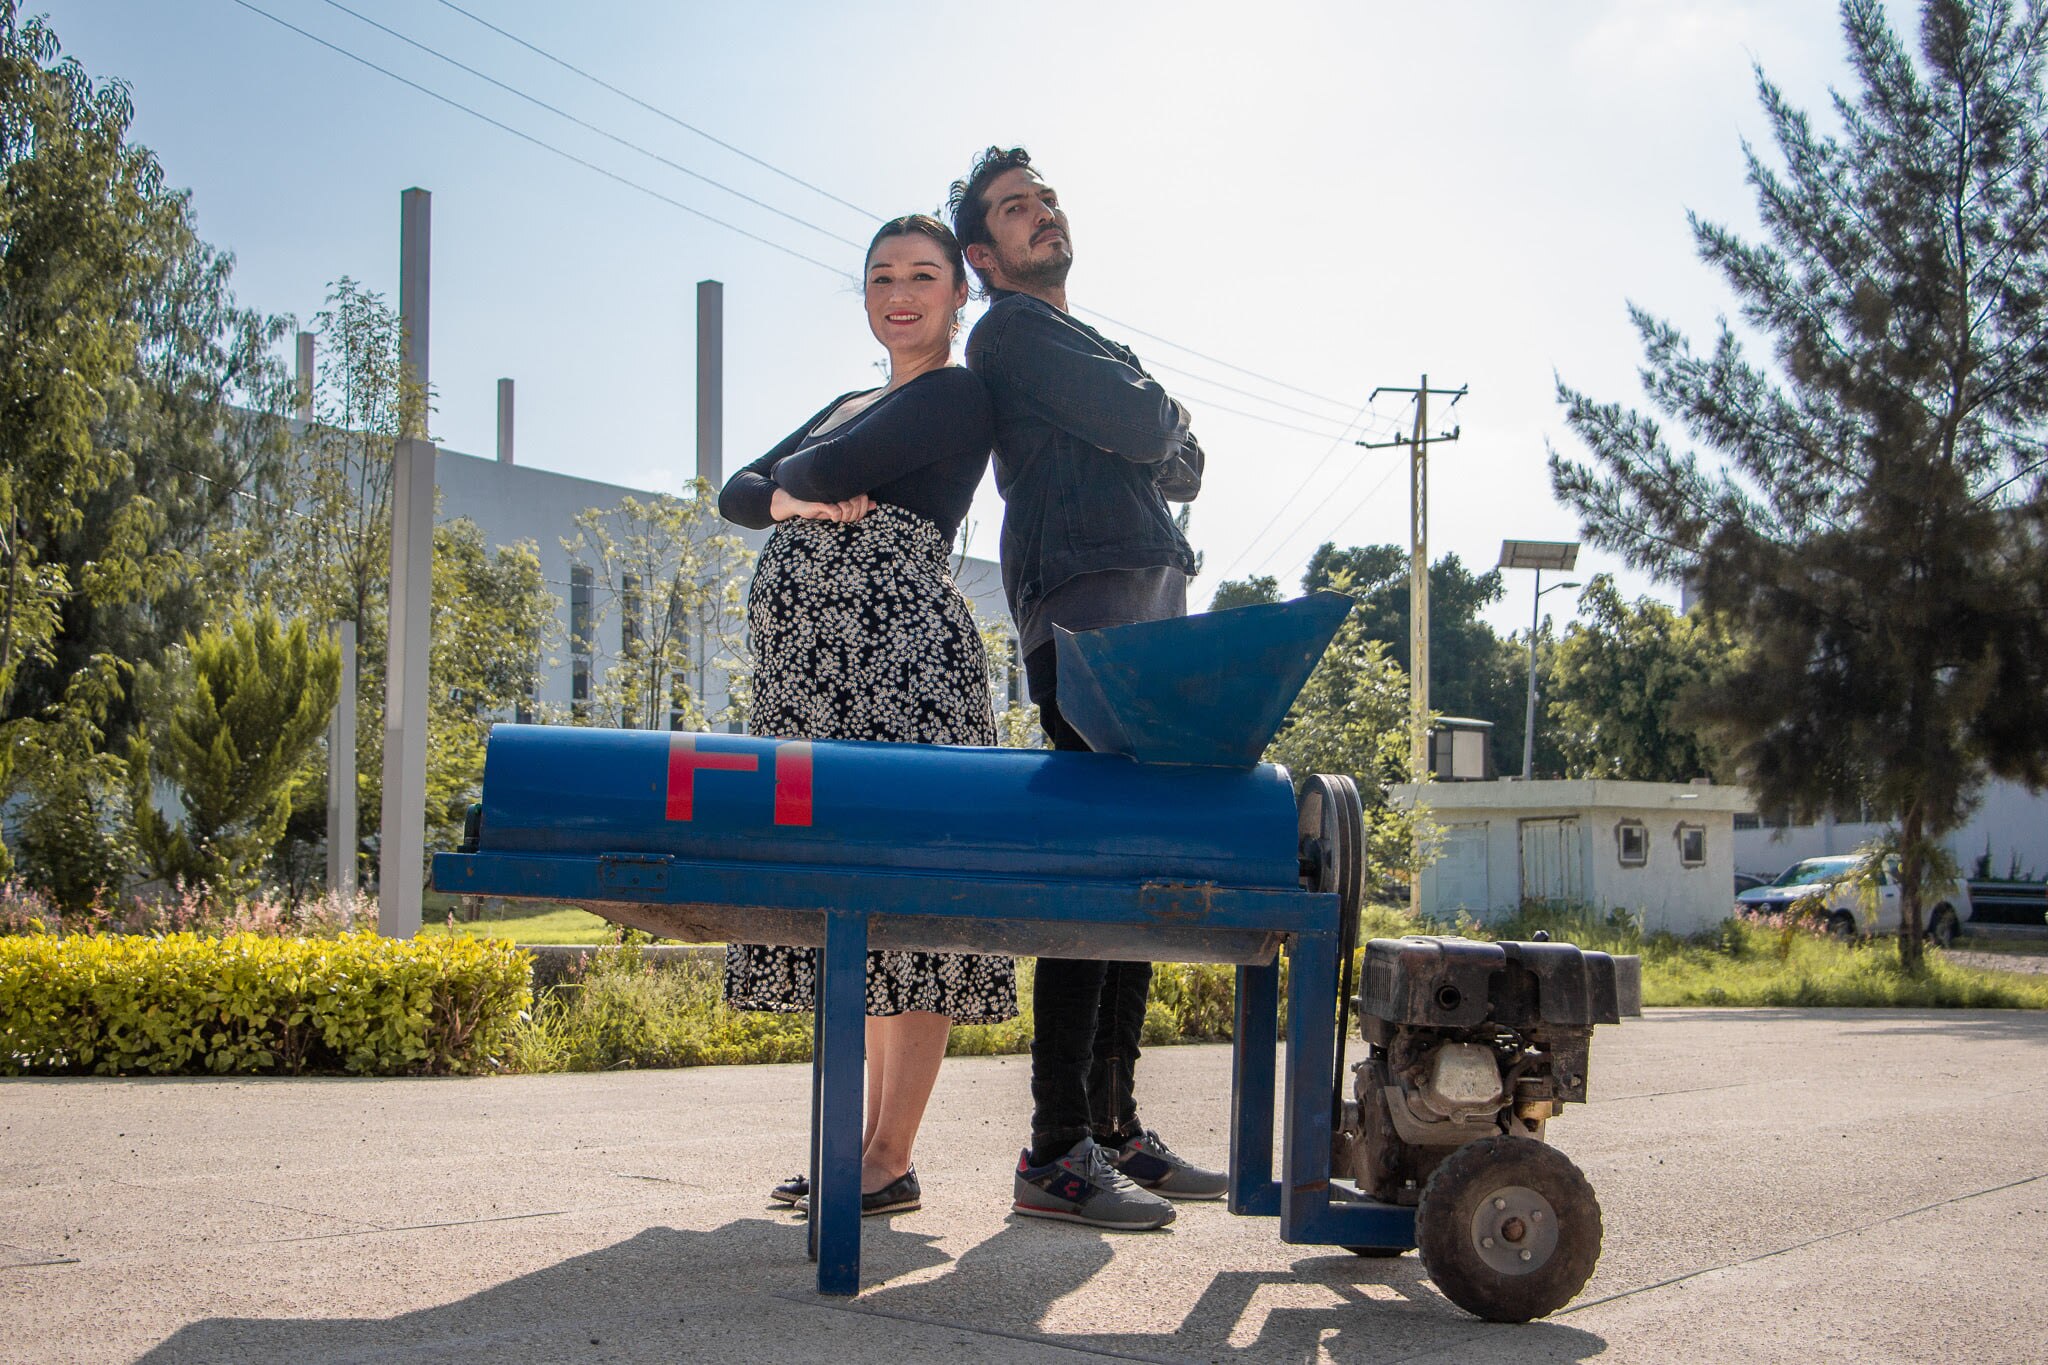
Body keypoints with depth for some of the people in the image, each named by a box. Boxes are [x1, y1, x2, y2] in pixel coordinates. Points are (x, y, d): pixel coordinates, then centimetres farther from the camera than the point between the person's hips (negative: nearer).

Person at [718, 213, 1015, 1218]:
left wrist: (801, 475, 11)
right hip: (808, 666, 9)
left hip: (900, 653, -8)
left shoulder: (958, 398, 0)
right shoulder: (845, 407, 26)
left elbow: (834, 473, -12)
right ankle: (866, 1135, 11)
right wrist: (794, 501, -5)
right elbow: (738, 492, 17)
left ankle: (891, 1158, -9)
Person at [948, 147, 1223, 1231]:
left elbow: (1179, 468, 25)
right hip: (1085, 604, -9)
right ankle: (1056, 1153, -17)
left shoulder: (1087, 346, 31)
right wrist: (1165, 415, 11)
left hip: (1148, 616, 9)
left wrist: (1155, 436, 6)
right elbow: (1145, 427, -9)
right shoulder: (1012, 330, 2)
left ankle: (1113, 1127, 11)